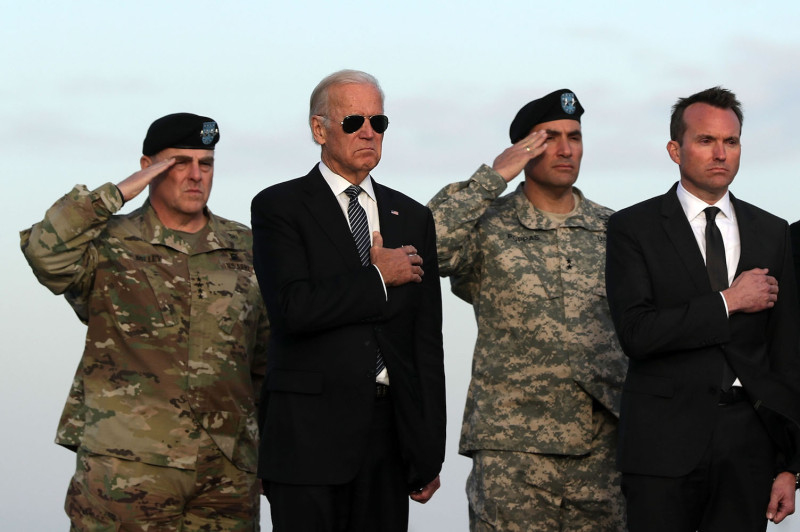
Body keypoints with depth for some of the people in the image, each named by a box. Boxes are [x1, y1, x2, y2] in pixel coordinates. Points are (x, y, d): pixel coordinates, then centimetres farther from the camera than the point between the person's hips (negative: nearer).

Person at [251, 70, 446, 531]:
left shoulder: (413, 217, 15)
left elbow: (427, 341, 13)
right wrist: (377, 278, -5)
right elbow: (295, 308, -16)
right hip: (310, 436, -4)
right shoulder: (279, 207, 0)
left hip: (390, 435, 4)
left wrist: (429, 451, 9)